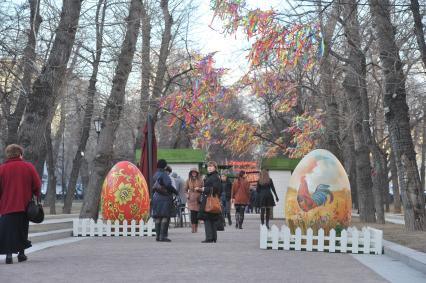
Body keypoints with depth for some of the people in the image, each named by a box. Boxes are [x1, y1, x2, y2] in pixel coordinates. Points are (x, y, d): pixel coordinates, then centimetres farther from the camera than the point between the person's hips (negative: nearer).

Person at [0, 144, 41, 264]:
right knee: (22, 230, 15)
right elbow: (37, 185, -2)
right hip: (24, 205, 1)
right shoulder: (28, 167, -1)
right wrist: (36, 195, 16)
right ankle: (21, 253, 17)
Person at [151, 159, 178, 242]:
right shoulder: (163, 174, -13)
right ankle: (163, 236, -9)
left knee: (158, 217, 10)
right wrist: (175, 191, -4)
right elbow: (168, 185, -18)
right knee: (165, 217, -6)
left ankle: (158, 235, 14)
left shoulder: (156, 174, 12)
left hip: (156, 197, 8)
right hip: (164, 198, -8)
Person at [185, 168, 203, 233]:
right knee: (193, 213, -12)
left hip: (198, 199, 0)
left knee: (197, 213, 0)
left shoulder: (200, 180, 6)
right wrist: (187, 194, 0)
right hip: (191, 199, 0)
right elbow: (185, 189, 17)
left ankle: (196, 228, 9)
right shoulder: (188, 180, 9)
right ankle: (193, 228, -12)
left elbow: (203, 189, 9)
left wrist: (199, 189, -10)